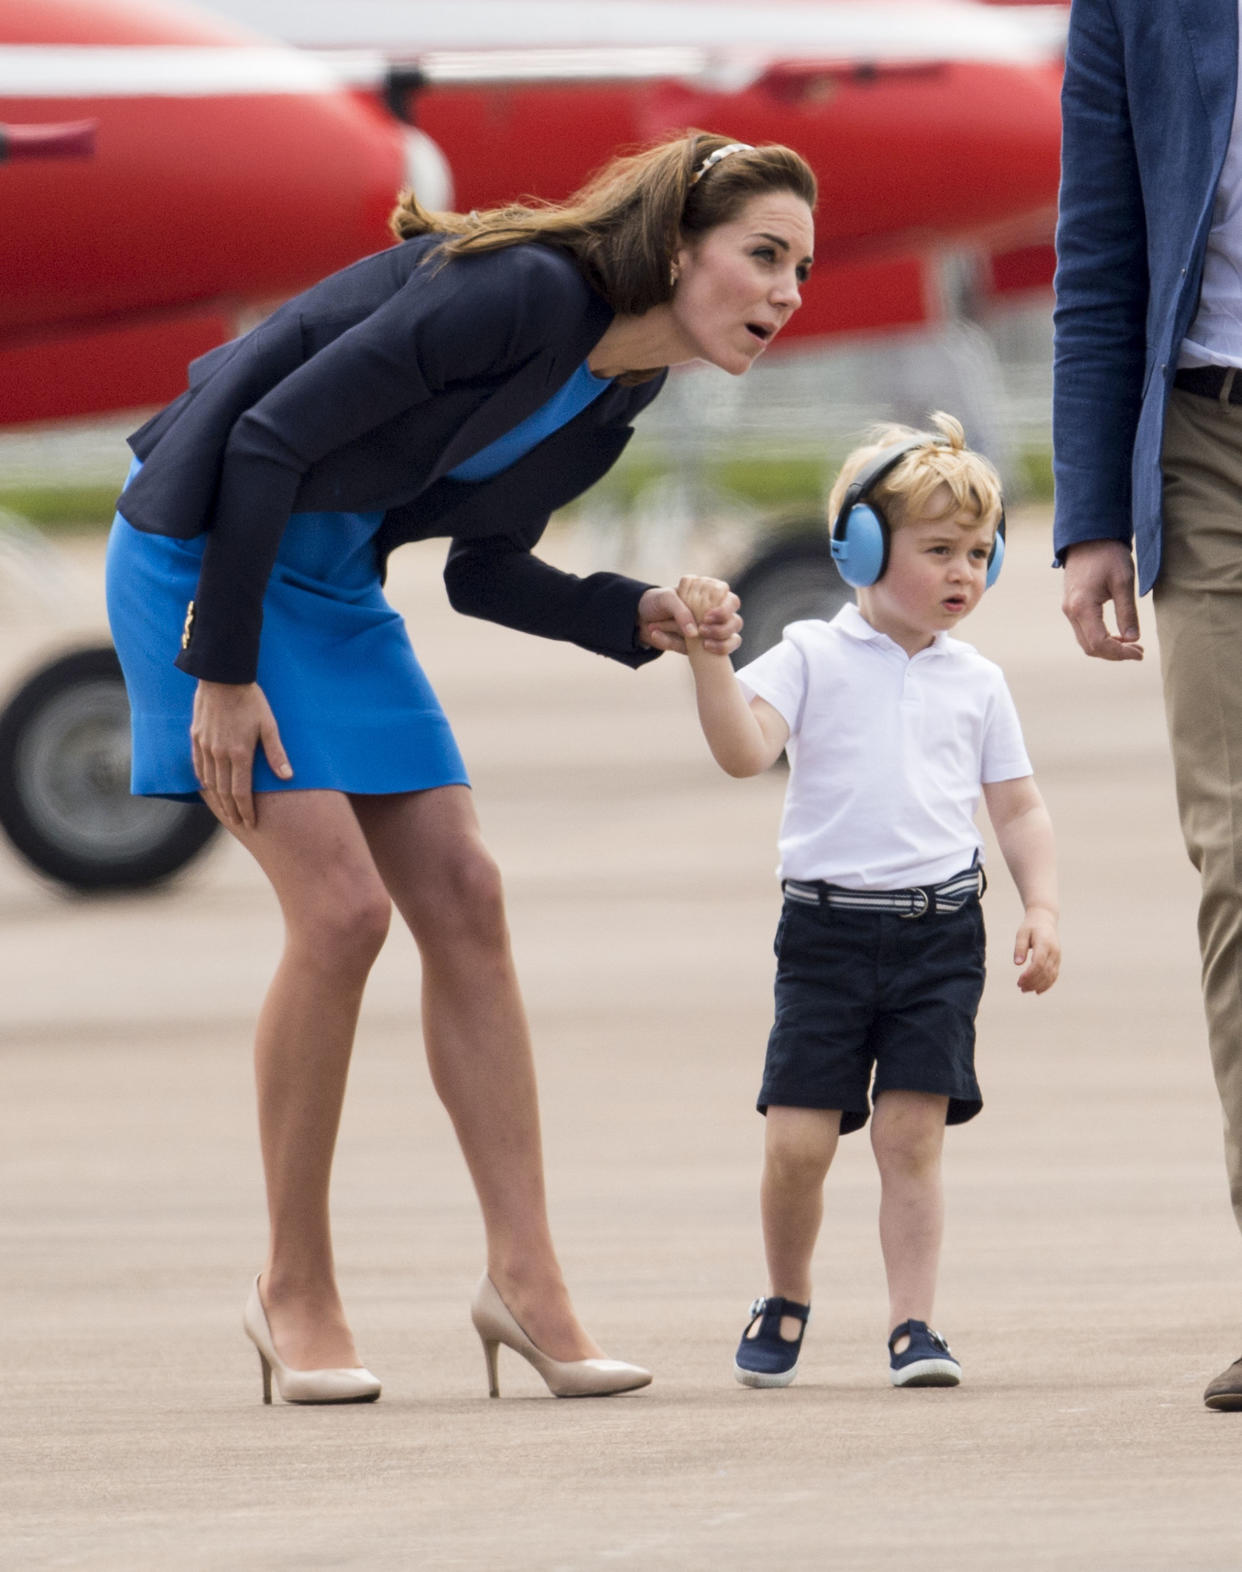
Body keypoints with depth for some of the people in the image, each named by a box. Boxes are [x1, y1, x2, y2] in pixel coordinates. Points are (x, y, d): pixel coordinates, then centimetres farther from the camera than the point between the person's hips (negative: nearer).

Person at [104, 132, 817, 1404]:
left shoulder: (621, 391, 2)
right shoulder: (524, 295, -26)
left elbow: (483, 571, 12)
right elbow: (269, 439, -25)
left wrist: (640, 618, -6)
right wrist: (224, 672, -21)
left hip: (332, 584, 9)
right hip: (204, 550, -9)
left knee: (462, 901, -1)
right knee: (342, 906, -15)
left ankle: (523, 1274, 1)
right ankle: (295, 1289, -2)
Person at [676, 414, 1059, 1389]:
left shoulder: (977, 684, 10)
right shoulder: (813, 659, 1)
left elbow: (1019, 807, 15)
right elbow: (744, 750, -12)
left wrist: (1044, 909, 2)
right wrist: (710, 659, -26)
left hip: (940, 933, 1)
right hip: (828, 930, -1)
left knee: (912, 1135, -4)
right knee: (799, 1140, -3)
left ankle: (913, 1321, 1)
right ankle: (786, 1301, 19)